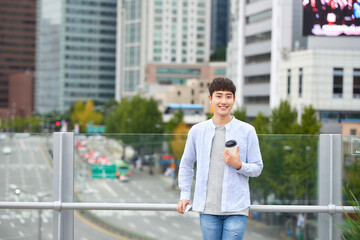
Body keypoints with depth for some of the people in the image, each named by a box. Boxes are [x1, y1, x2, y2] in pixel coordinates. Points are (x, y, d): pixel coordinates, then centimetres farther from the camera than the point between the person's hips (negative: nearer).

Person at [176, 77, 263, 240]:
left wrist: (239, 165, -15)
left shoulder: (247, 131, 2)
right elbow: (186, 164, 18)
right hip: (208, 208, 2)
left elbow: (257, 168, 5)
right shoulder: (197, 131, 7)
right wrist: (184, 195, 12)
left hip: (236, 208, -2)